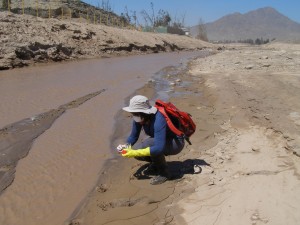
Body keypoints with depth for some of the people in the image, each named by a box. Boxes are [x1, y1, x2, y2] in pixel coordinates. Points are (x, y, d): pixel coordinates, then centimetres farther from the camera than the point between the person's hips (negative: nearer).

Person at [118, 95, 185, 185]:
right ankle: (156, 163, 13)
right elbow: (133, 136, 0)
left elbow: (159, 148, -42)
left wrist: (136, 153, -39)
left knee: (148, 143, -34)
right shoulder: (138, 118, -14)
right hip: (161, 141, 7)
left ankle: (164, 172, -12)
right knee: (135, 149, -14)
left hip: (176, 143, -7)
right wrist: (126, 147, -20)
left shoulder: (158, 120, -36)